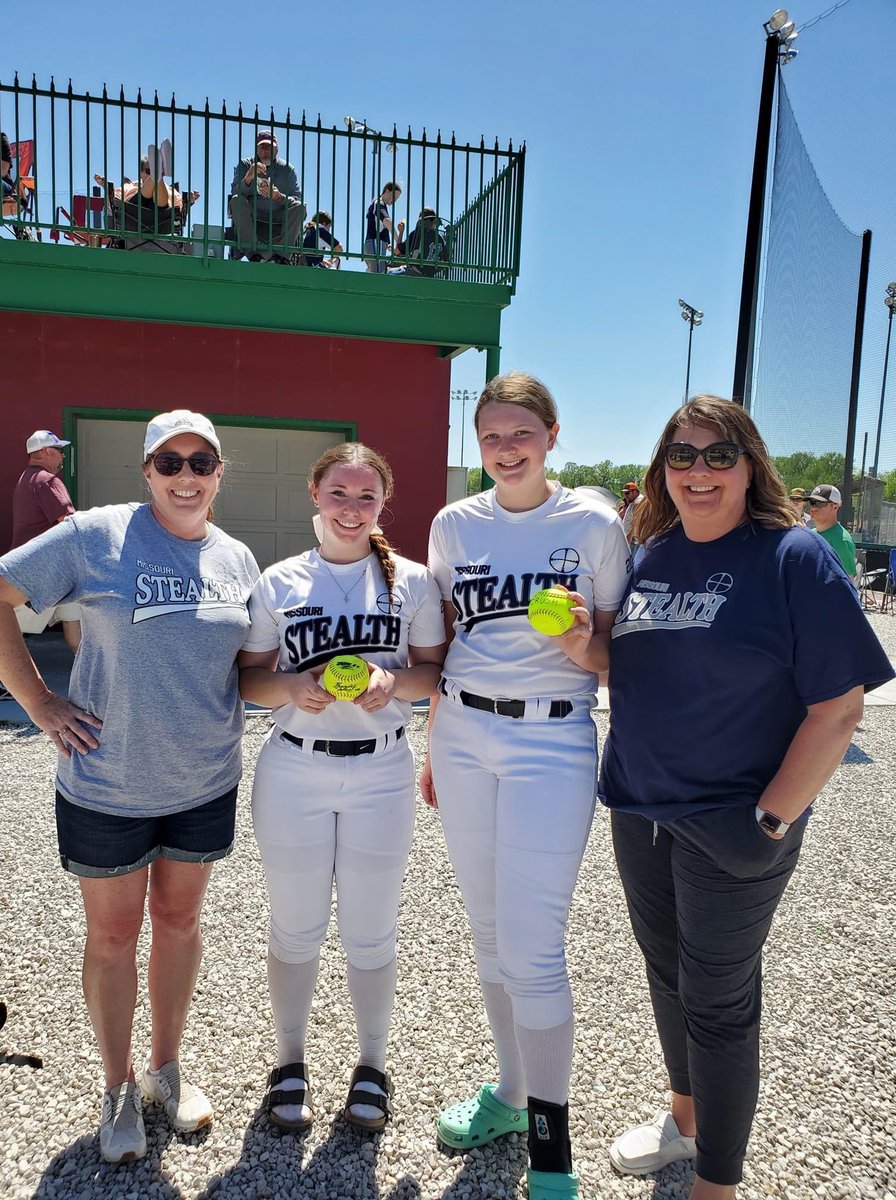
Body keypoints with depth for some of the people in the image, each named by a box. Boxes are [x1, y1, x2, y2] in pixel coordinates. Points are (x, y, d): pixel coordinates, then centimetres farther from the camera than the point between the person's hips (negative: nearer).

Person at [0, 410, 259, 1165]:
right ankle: (119, 1090, 36)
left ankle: (166, 1067, 41)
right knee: (113, 934, 13)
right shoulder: (97, 536, -12)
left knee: (179, 920, 18)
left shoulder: (238, 559, 1)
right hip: (107, 783, -3)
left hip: (206, 782, 3)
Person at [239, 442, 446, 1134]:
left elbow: (437, 672, 3)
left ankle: (373, 1065, 35)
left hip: (381, 772, 0)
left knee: (372, 932, 12)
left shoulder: (411, 581, 1)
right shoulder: (280, 583, 2)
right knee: (296, 927, 14)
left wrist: (394, 681, -18)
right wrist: (294, 687, -17)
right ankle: (290, 1062, 37)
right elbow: (250, 678, 3)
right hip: (294, 770, 1)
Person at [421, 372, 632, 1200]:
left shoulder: (594, 524, -4)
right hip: (463, 736, 4)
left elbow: (615, 654, 1)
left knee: (532, 949, -3)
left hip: (552, 742, -4)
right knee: (489, 934, 16)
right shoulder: (454, 524, 6)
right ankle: (511, 1092, 38)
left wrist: (583, 647, -21)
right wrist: (434, 748, 14)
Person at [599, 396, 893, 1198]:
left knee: (718, 998, 8)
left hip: (732, 825, -6)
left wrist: (774, 820, -17)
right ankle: (685, 1117, 47)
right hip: (639, 809, 6)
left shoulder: (794, 558, -13)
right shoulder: (649, 557, 4)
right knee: (667, 971, 22)